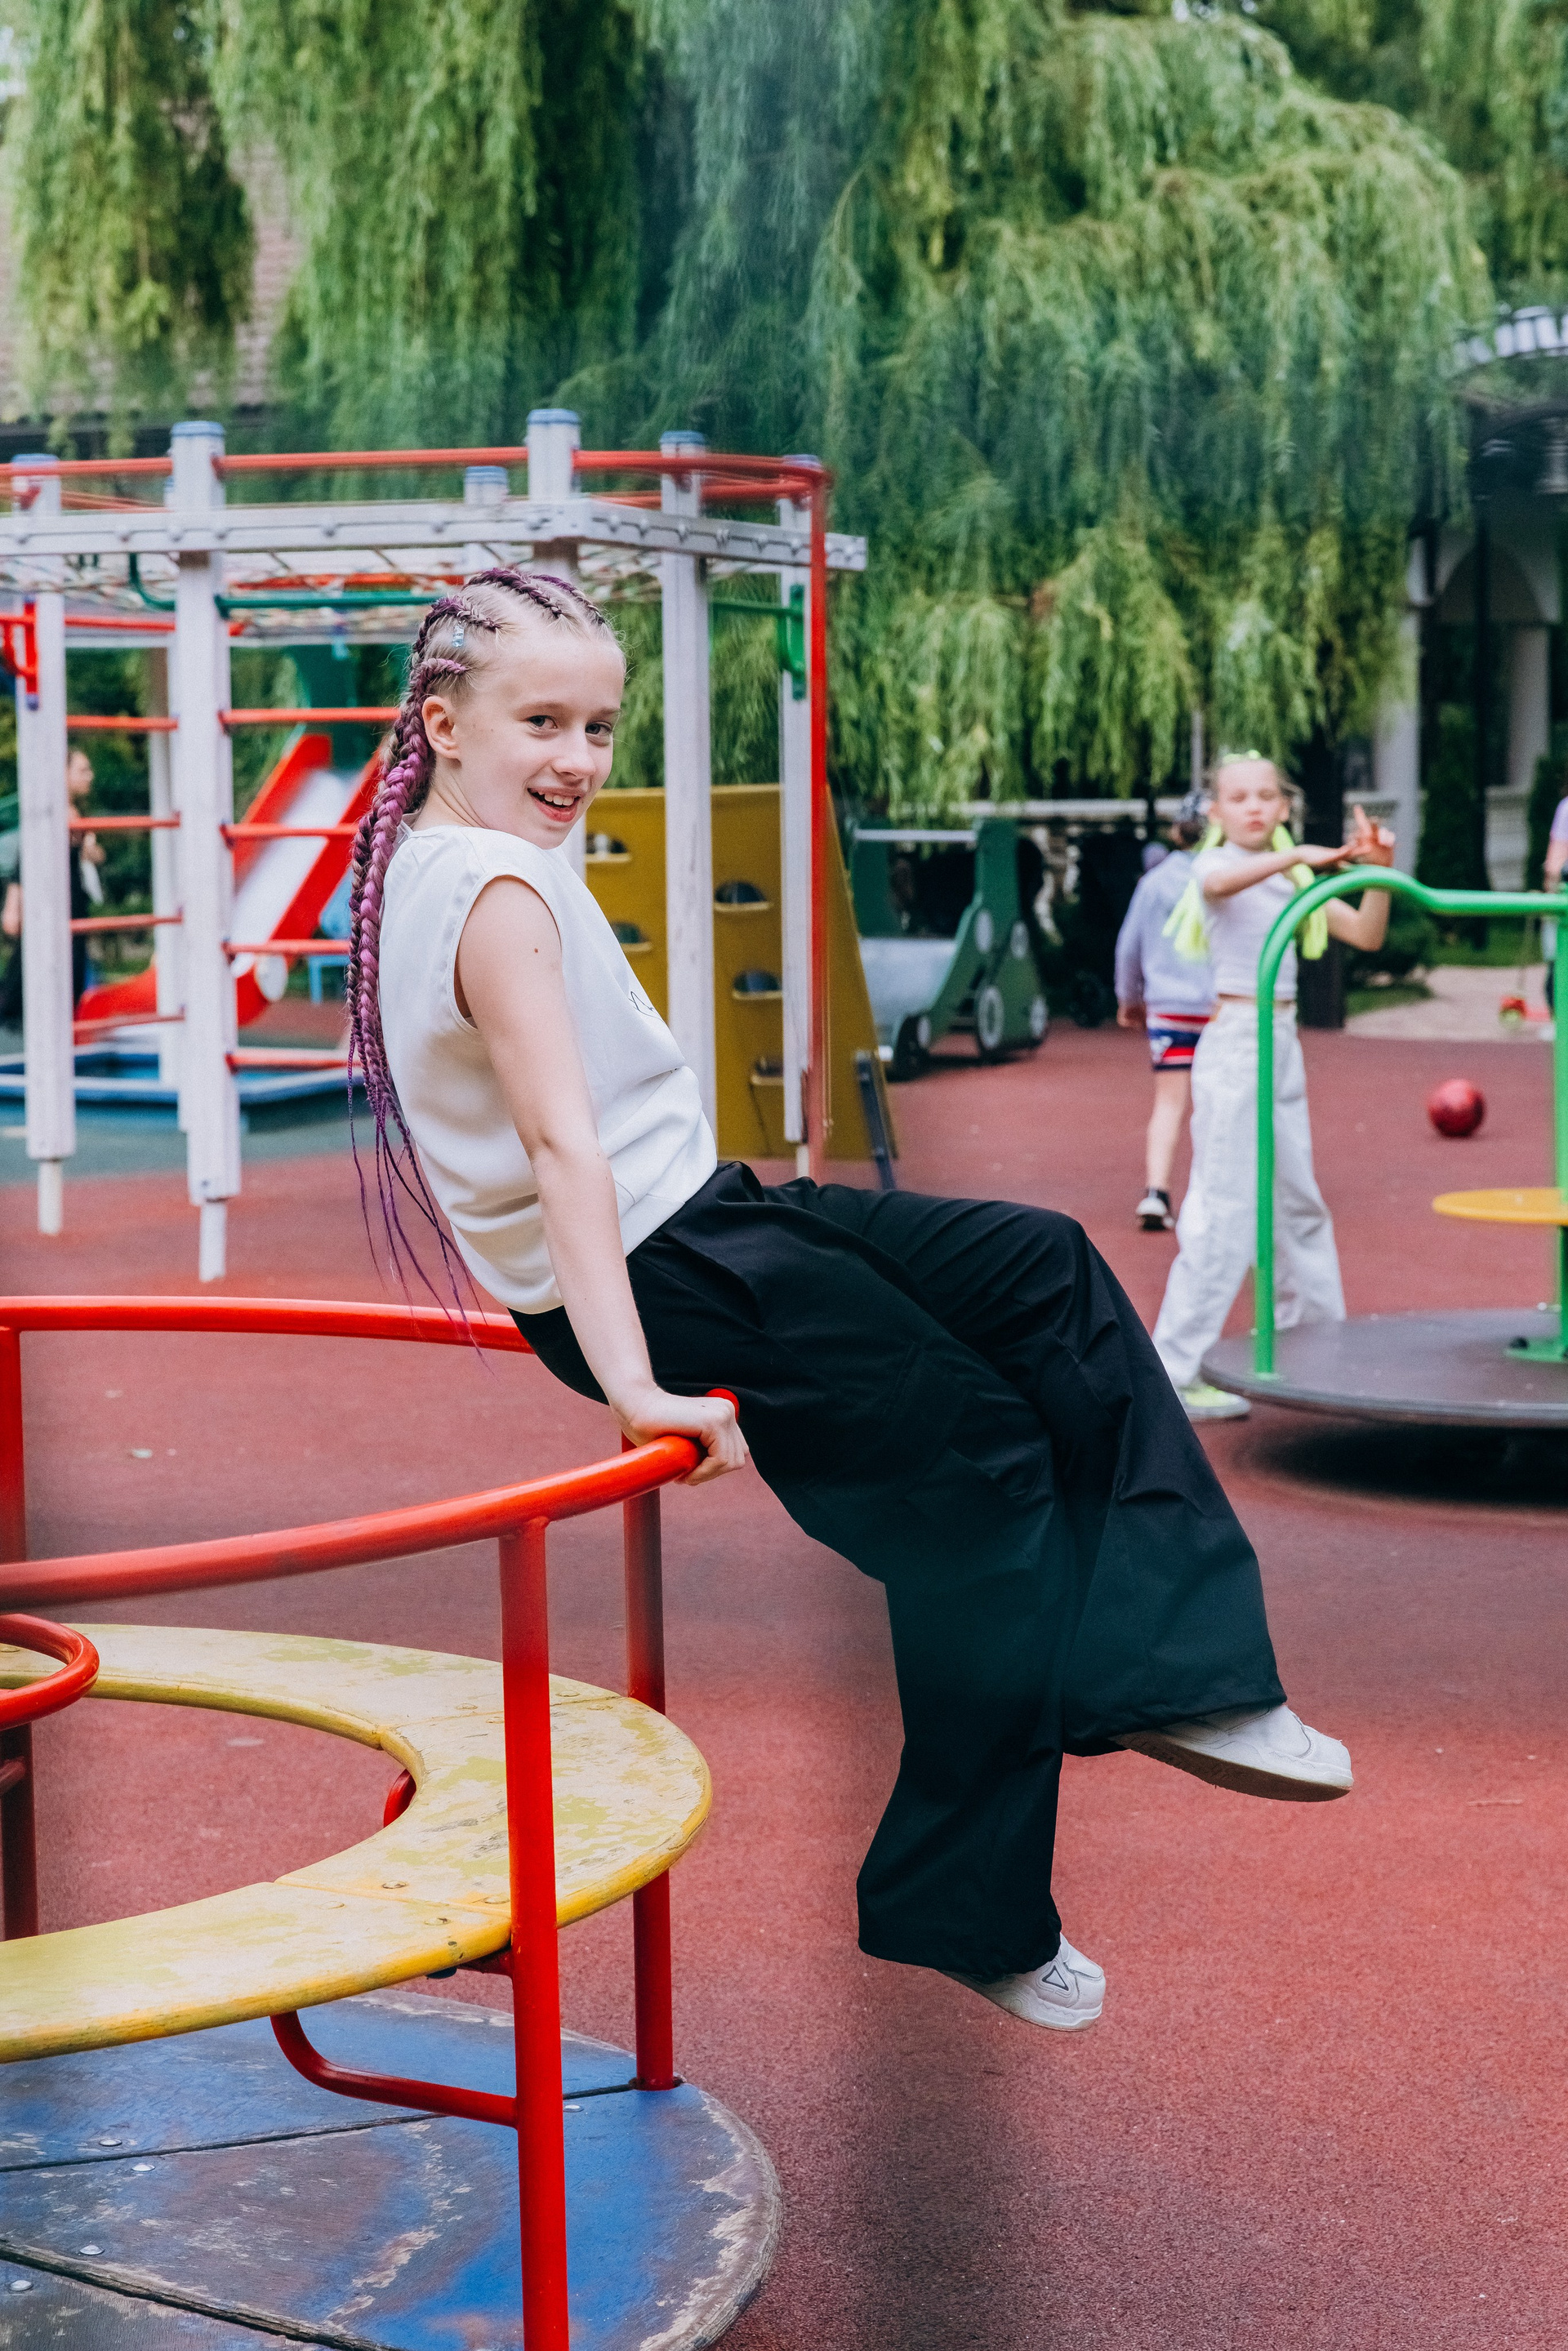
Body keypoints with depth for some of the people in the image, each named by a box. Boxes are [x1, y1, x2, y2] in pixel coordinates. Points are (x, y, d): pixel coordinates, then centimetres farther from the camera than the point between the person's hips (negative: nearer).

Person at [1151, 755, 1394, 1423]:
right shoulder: (1213, 865, -4)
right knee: (1225, 1208, -11)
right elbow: (1221, 881, -30)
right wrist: (1296, 855, -41)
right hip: (1234, 1041, -7)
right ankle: (1176, 1373, -10)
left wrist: (1377, 870, -4)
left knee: (1298, 1200, 15)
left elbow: (1365, 934, 10)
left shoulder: (1293, 879, 15)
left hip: (1282, 1043, 7)